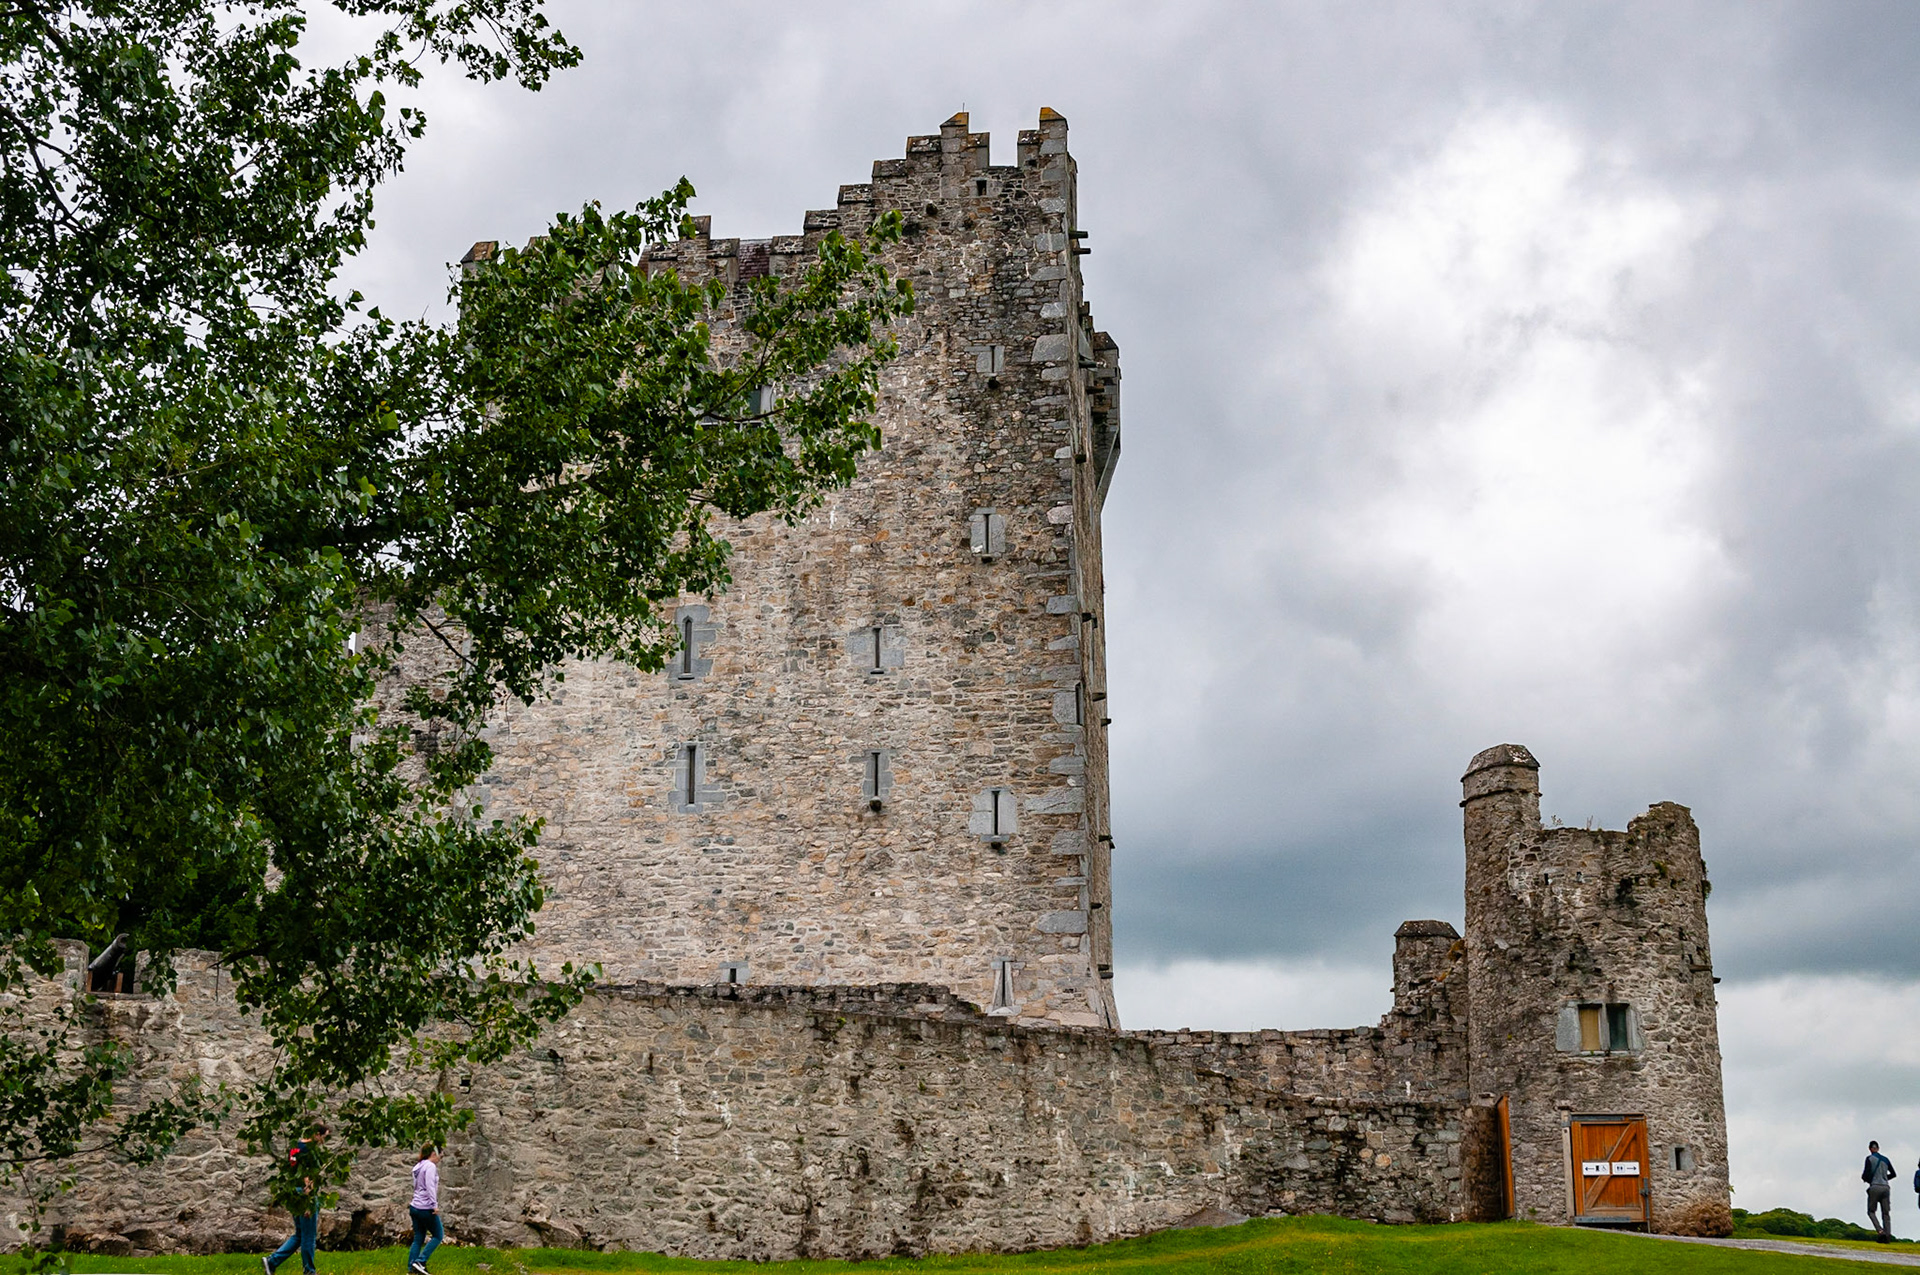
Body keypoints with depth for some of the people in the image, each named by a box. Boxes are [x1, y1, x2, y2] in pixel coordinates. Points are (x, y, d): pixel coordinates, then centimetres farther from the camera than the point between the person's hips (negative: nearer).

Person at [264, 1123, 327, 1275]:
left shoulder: (295, 1147, 13)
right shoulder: (310, 1150, -17)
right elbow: (307, 1177, -21)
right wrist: (310, 1202, -22)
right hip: (305, 1197, -9)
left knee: (299, 1234, 17)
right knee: (309, 1236, 2)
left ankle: (272, 1261, 9)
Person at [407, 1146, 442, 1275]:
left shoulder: (418, 1167, 16)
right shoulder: (430, 1166, -11)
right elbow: (430, 1186, -19)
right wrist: (435, 1205, -23)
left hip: (415, 1207, 9)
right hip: (426, 1208, -9)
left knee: (418, 1239, 10)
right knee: (438, 1236, 3)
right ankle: (420, 1262, -7)